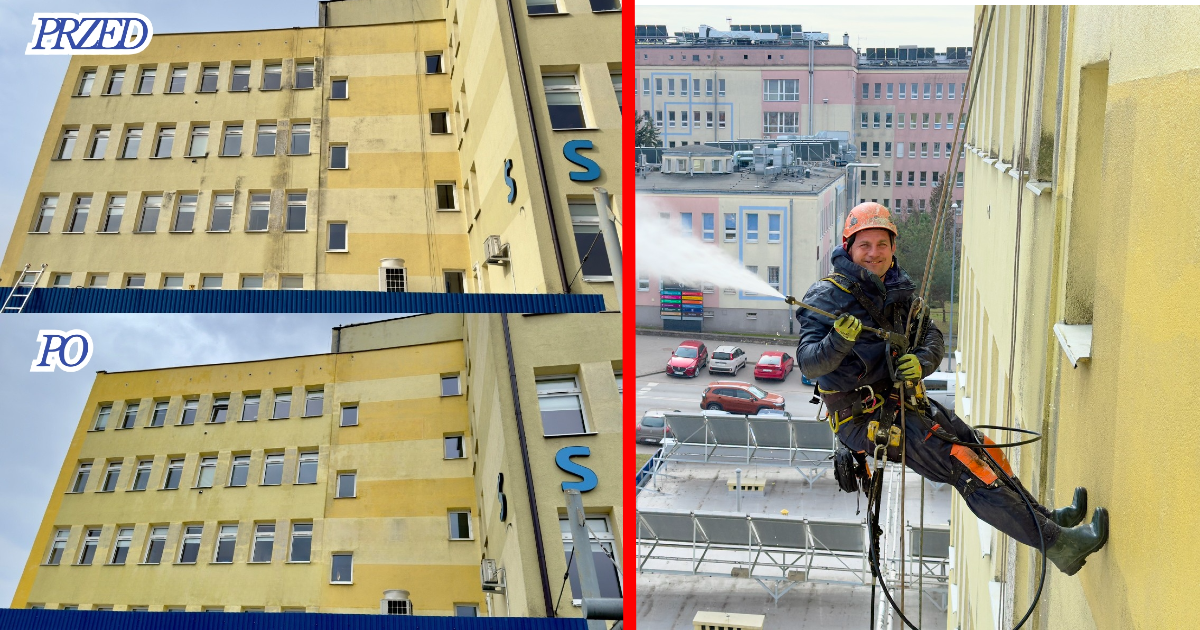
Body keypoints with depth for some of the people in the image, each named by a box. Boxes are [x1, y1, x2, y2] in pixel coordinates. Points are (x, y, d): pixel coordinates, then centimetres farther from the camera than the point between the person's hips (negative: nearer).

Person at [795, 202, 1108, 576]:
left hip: (901, 403, 8)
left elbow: (931, 335, 7)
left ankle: (1044, 517, 34)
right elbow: (809, 363, -21)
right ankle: (1056, 543, -15)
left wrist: (923, 360, -15)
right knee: (964, 465, -16)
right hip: (860, 416, -8)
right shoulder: (827, 296, -11)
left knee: (986, 452, 13)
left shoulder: (898, 290, 11)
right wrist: (839, 341, -41)